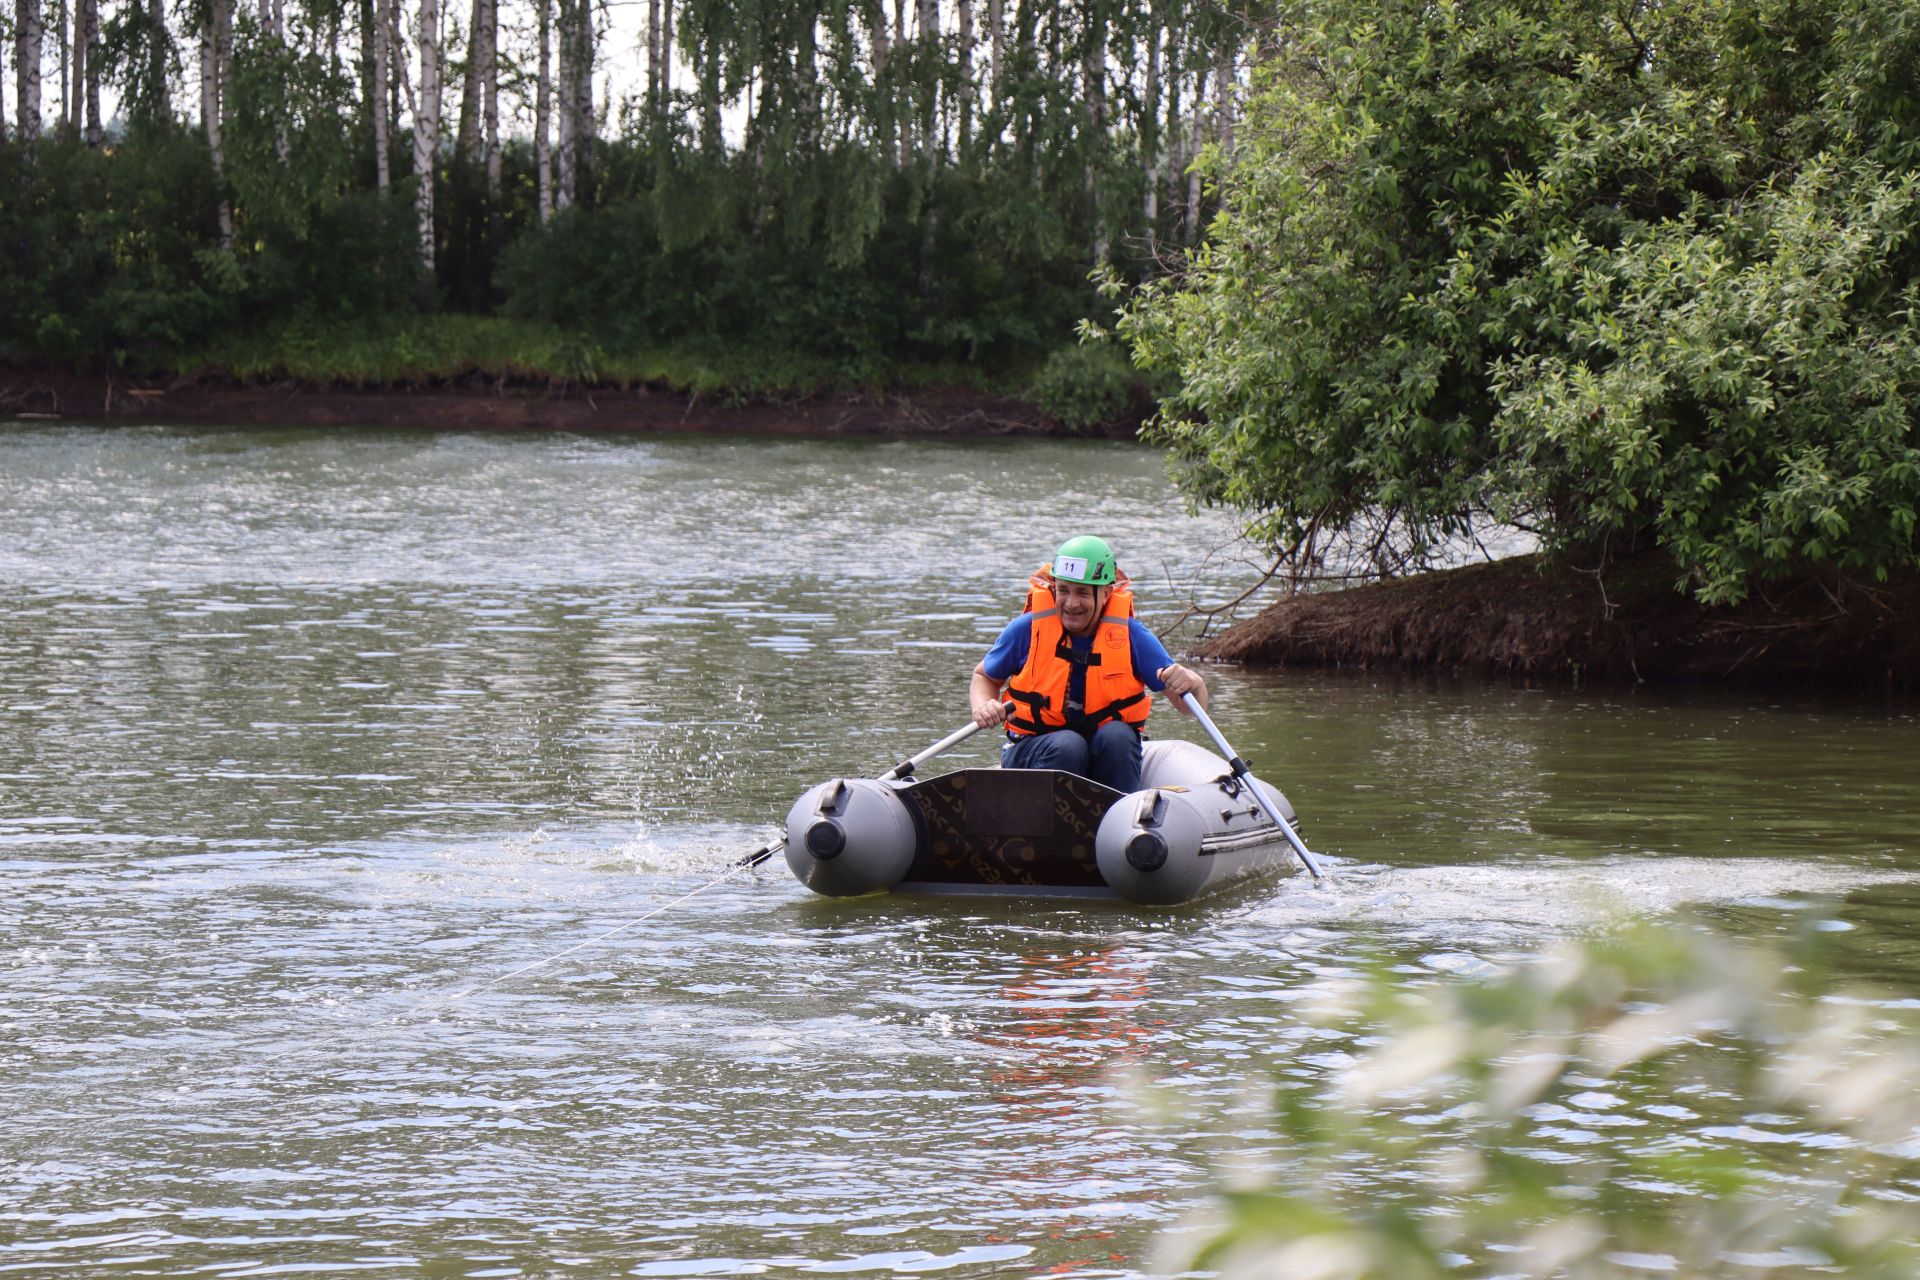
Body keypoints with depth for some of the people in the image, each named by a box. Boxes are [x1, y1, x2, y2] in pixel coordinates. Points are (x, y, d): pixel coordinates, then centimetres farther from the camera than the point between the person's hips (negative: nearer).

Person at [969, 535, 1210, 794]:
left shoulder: (1130, 634, -6)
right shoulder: (1028, 629, -8)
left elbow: (1190, 706, -6)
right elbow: (984, 676, 10)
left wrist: (1190, 682, -30)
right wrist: (982, 707, -13)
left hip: (1109, 751, 2)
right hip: (1033, 751, -1)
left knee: (1117, 736, -31)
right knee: (1068, 745, -34)